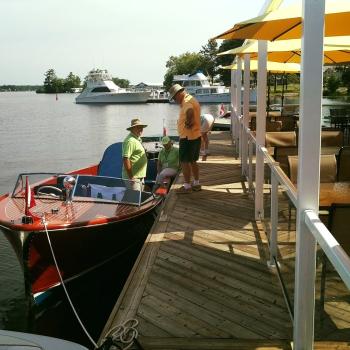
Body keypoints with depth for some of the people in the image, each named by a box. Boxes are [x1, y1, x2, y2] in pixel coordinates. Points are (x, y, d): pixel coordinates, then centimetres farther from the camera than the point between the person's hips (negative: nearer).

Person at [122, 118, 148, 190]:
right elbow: (125, 159, -23)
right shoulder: (130, 140, -16)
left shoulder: (137, 139, 18)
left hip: (139, 176, 11)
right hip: (134, 177, -11)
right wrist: (131, 177, -24)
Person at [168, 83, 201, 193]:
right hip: (196, 136, 10)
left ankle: (187, 186, 2)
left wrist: (188, 122, -25)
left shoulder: (187, 102, -18)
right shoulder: (191, 99, 16)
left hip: (188, 137, -10)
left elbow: (190, 111, -39)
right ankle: (196, 184, 25)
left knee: (184, 161, -3)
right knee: (192, 161, 17)